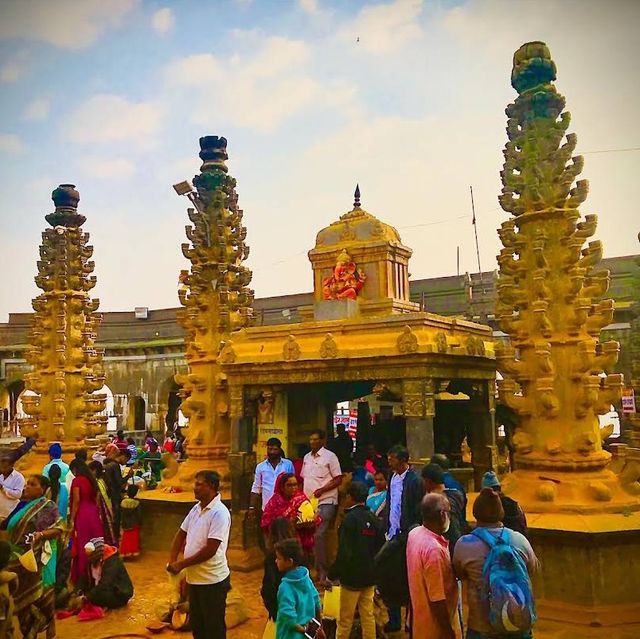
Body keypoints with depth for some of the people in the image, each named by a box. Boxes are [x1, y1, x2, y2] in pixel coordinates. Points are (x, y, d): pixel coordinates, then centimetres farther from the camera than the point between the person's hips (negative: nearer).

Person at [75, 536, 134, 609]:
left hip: (120, 595, -8)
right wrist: (79, 591, -23)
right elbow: (84, 578, -5)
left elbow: (104, 585, -32)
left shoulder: (113, 562, -24)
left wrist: (86, 598, -35)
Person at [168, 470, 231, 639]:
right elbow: (181, 534, 13)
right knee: (197, 625, 21)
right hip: (195, 578, 8)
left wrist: (181, 564, -17)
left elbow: (210, 550, -24)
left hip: (212, 581, -8)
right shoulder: (196, 508, 5)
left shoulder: (219, 513, -21)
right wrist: (172, 560, -1)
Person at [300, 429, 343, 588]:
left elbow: (338, 480, -8)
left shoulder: (330, 456, -6)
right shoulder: (307, 457, 14)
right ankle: (318, 570, 23)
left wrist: (322, 490, -18)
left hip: (325, 502, -7)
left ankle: (322, 573, -5)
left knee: (319, 535, -13)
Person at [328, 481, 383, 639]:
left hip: (352, 576, -6)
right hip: (370, 576, 6)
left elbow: (344, 552, -19)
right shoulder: (374, 519, 4)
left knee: (345, 618, 6)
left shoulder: (350, 519, -16)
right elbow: (380, 548, 10)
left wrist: (332, 574, -10)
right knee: (368, 616, 12)